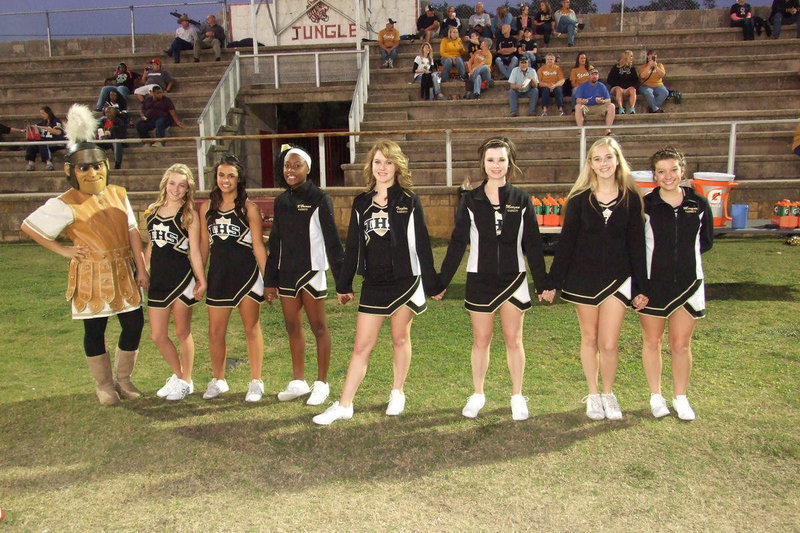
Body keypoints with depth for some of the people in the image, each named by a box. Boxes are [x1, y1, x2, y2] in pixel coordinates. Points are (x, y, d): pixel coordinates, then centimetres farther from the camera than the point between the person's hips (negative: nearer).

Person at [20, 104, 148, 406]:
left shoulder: (118, 194, 5)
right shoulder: (66, 204, -9)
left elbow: (132, 232, 6)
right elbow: (28, 227, -5)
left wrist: (141, 268, 2)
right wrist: (64, 250, -5)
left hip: (124, 272, 4)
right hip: (91, 275, -4)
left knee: (134, 325, 6)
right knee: (95, 330, 6)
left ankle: (123, 378, 26)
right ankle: (104, 385, 24)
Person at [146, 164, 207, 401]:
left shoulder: (189, 215, -4)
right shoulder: (152, 211, 9)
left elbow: (195, 251, -6)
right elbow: (151, 245, 16)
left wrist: (202, 280, -9)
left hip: (182, 278, -4)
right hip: (157, 280, 5)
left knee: (182, 332, 8)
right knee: (157, 335, 7)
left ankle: (186, 382, 24)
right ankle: (177, 375, 30)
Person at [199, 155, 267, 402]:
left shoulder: (248, 208, -3)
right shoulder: (207, 208, 8)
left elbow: (258, 245, -4)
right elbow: (204, 245, 13)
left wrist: (268, 279, -6)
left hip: (246, 273, -3)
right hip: (218, 274, 4)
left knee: (251, 329, 6)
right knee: (215, 332, 8)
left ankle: (256, 382, 18)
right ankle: (218, 380, 26)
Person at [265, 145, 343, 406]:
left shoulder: (319, 199, -7)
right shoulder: (281, 201, 11)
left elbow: (332, 240, -10)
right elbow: (275, 242, 15)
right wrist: (270, 280, 14)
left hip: (312, 271, -6)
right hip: (286, 273, 6)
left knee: (318, 326, 2)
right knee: (292, 327, 12)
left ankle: (321, 384, 12)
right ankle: (298, 382, 24)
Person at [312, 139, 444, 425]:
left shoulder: (409, 201, -1)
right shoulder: (361, 203, 8)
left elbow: (422, 244, -1)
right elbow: (353, 246, 10)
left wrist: (432, 284, -1)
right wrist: (344, 284, 10)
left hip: (406, 281, -2)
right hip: (373, 284, 3)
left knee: (400, 339, 10)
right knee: (361, 346, 3)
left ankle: (397, 393, 29)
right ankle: (344, 405, 10)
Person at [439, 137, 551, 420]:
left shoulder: (521, 199, 1)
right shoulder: (470, 200, 0)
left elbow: (532, 244, 4)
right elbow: (457, 243, 2)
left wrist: (543, 283, 3)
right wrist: (442, 280, -1)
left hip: (513, 280, 0)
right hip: (480, 280, 0)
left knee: (514, 340, 8)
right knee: (481, 341, 8)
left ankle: (517, 396, 22)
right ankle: (477, 395, 23)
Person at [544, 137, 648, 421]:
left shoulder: (630, 198, 0)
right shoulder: (579, 199, -2)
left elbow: (636, 244, 2)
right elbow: (566, 241, 0)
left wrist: (641, 287, 2)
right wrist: (553, 281, -3)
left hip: (617, 278, 0)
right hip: (582, 278, 0)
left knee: (608, 344, -1)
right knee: (589, 339, 10)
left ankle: (609, 394, 23)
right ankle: (593, 395, 27)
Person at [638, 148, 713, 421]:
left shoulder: (698, 204, 1)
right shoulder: (646, 205, -5)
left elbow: (706, 241, 11)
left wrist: (685, 255, 1)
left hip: (688, 283, 1)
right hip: (652, 283, -1)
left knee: (681, 345, 6)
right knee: (651, 342, 9)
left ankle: (680, 398, 23)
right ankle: (656, 396, 24)